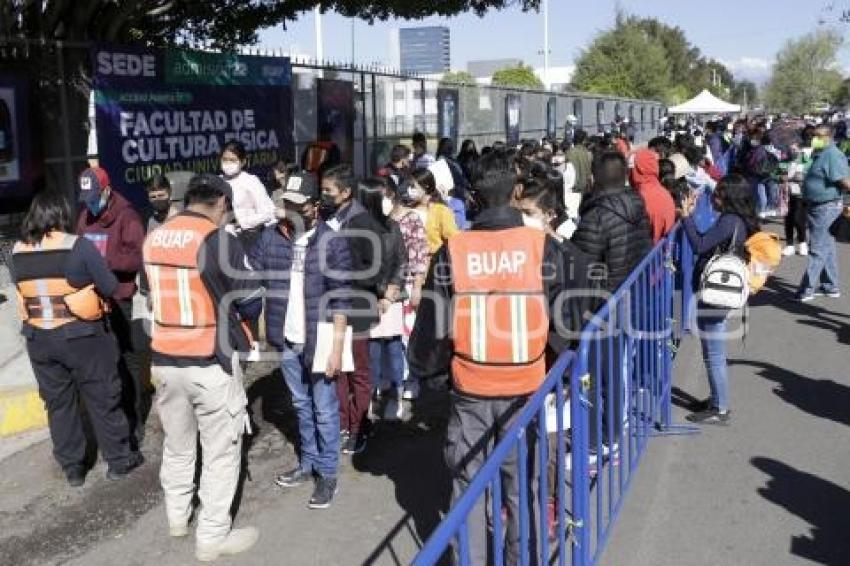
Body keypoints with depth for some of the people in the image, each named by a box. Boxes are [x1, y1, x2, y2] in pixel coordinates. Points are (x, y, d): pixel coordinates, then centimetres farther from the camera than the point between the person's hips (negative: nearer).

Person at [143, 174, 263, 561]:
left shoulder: (154, 238, 4)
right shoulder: (219, 240, -17)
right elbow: (251, 301, -12)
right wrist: (233, 314, 10)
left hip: (164, 359, 7)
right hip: (211, 362, -6)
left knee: (177, 443, 22)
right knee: (221, 451, 7)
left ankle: (177, 516, 39)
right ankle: (212, 538, 15)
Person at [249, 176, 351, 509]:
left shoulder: (332, 244, -13)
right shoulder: (270, 237, -1)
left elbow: (340, 301, -13)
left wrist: (336, 348, -15)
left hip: (320, 341, -5)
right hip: (287, 340, 5)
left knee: (324, 409, 8)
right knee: (301, 405, 20)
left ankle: (327, 473, 20)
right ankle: (308, 463, 35)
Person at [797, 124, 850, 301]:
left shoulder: (832, 155, -19)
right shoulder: (820, 154, 13)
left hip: (826, 208, -10)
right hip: (818, 207, 10)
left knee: (817, 250, -5)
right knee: (827, 248, 15)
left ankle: (807, 289, -1)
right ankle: (830, 286, 24)